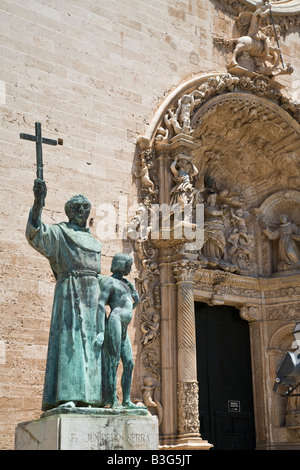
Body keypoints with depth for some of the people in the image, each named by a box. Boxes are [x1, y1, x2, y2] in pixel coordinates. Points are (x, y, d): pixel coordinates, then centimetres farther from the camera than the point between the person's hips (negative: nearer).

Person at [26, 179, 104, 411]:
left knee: (91, 343, 0)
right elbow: (35, 233, -16)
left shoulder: (95, 242, 25)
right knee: (69, 339, -15)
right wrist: (38, 202, -31)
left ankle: (85, 397, 1)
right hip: (69, 293, -6)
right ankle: (65, 397, -17)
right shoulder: (58, 232, 6)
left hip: (91, 296, 6)